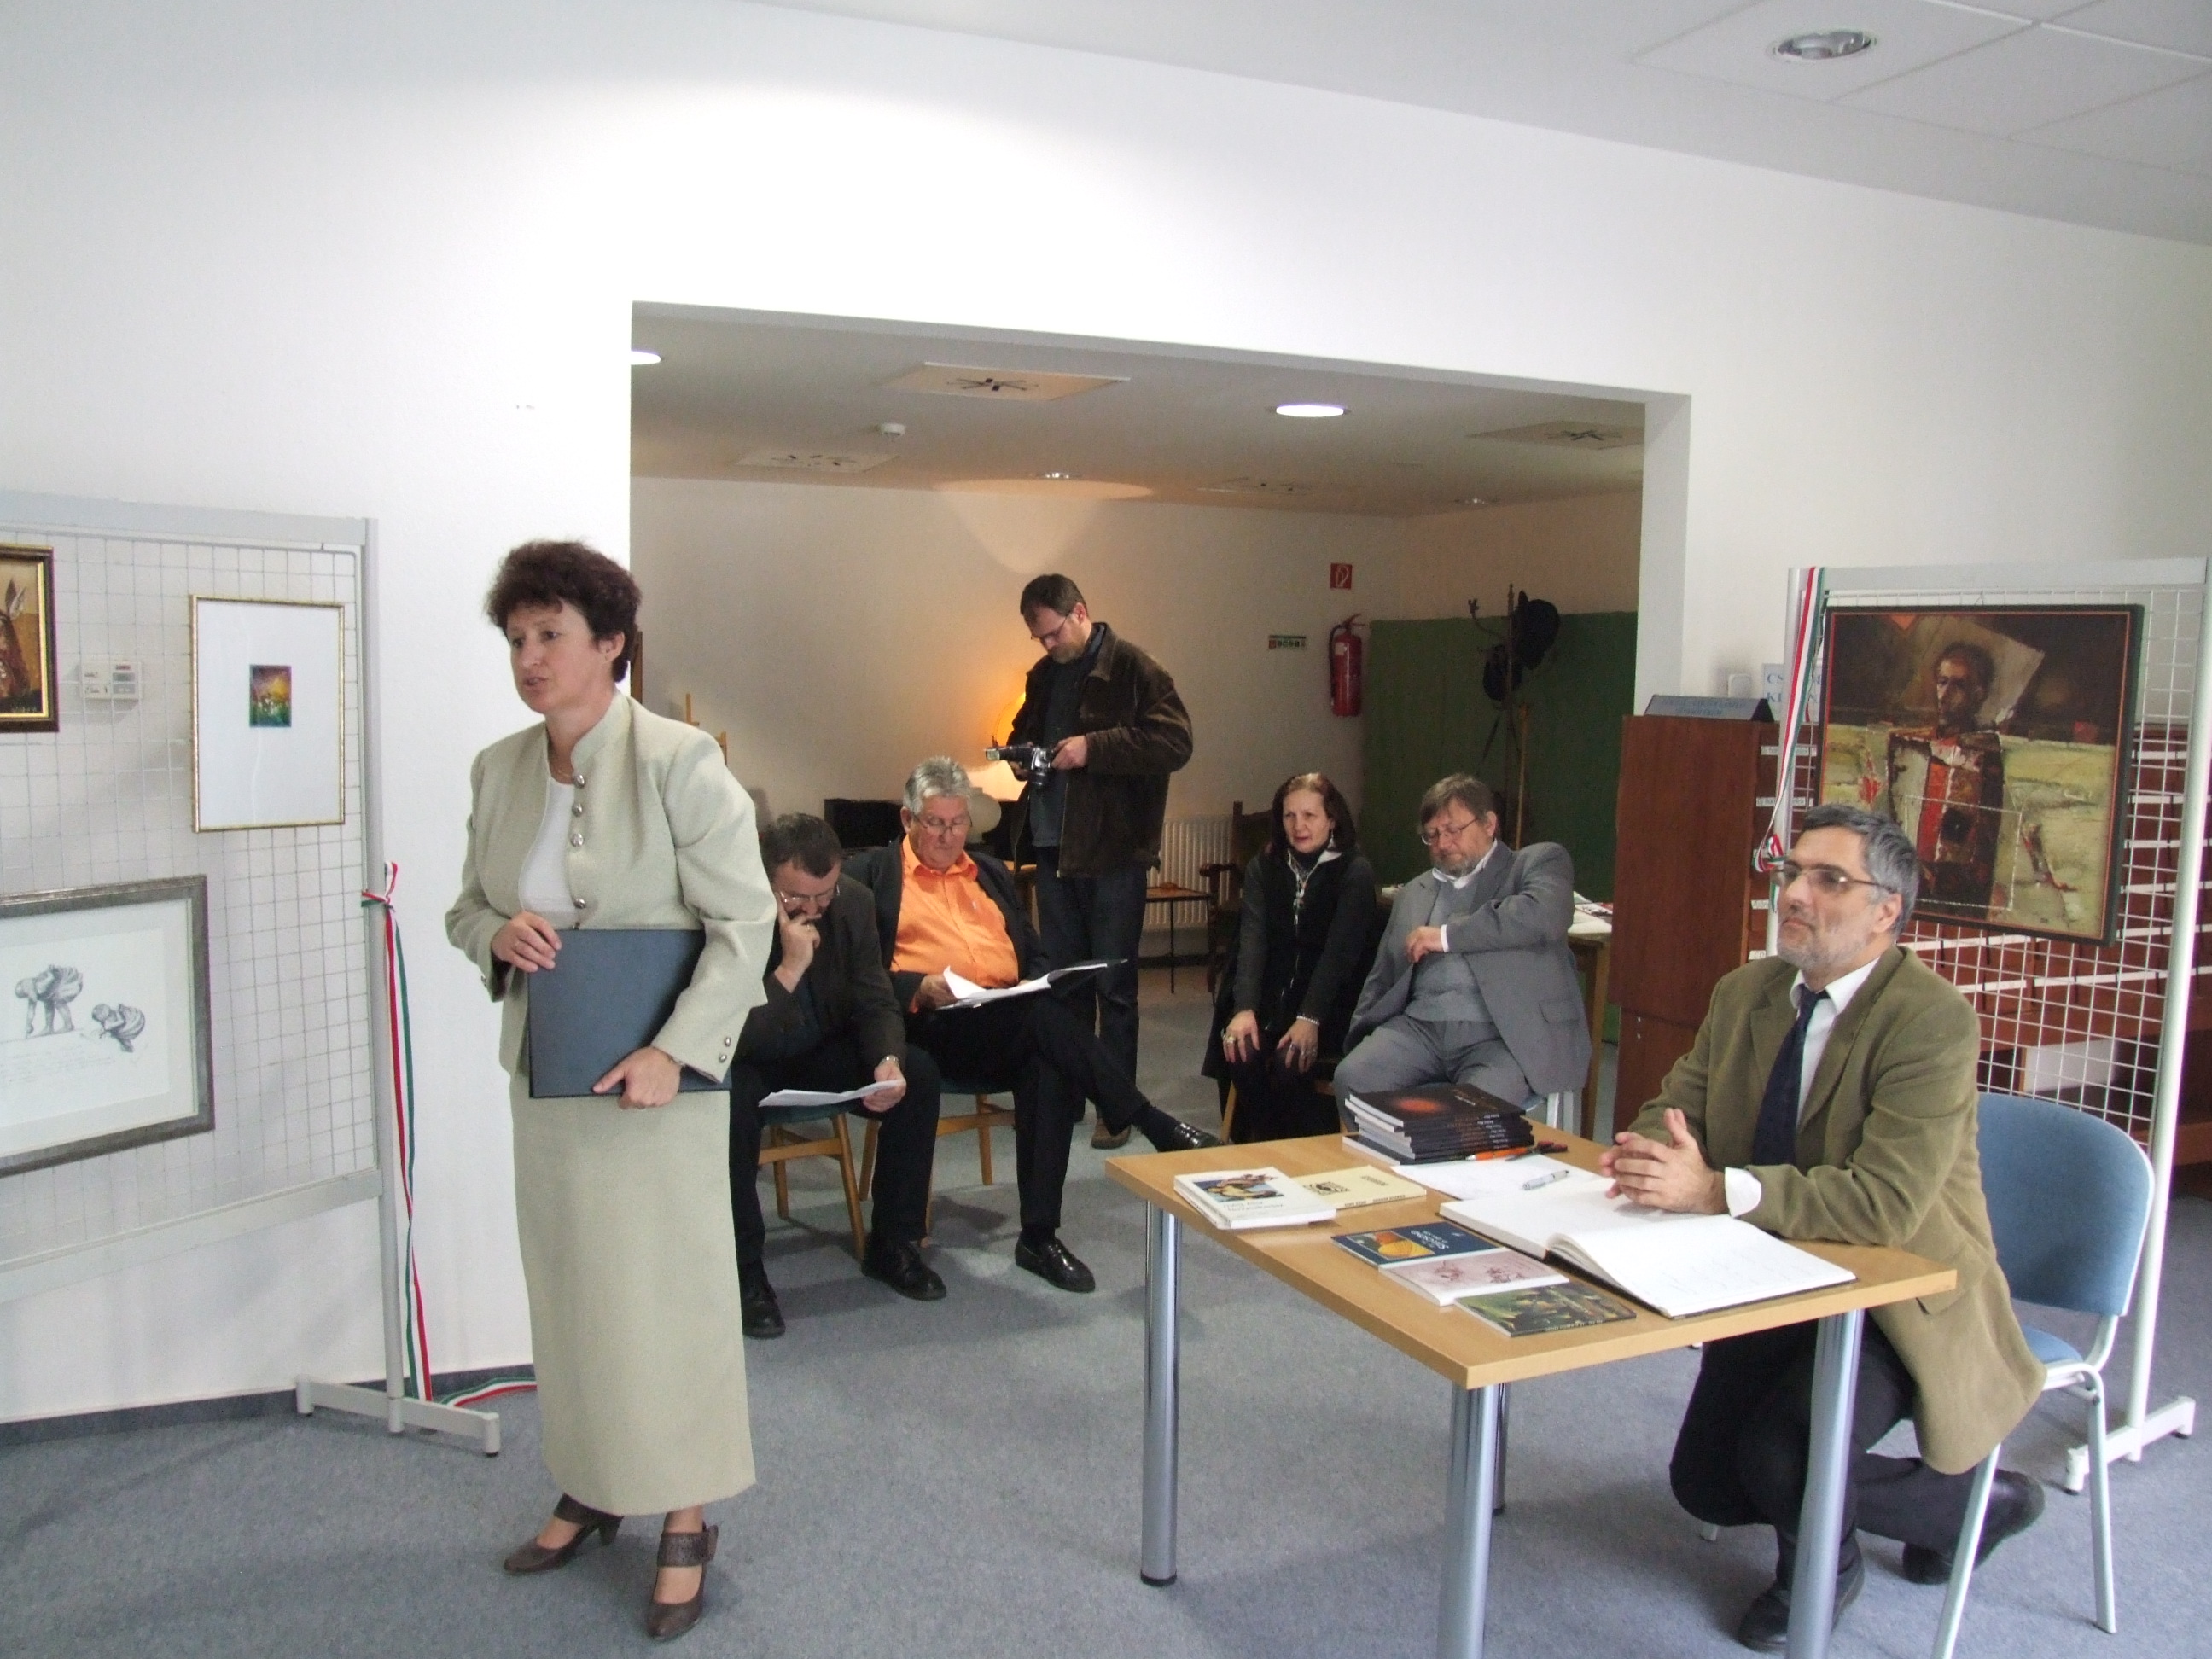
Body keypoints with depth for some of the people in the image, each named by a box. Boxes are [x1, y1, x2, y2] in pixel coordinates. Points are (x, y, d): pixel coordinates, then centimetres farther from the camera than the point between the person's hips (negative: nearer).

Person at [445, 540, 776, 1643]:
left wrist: (674, 1051, -21)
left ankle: (685, 1520, 19)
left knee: (666, 1290, 3)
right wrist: (496, 935, -7)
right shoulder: (498, 770, 6)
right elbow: (468, 904, 17)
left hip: (654, 1078, -6)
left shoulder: (679, 763, -13)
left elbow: (743, 923, -13)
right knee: (566, 1286, 16)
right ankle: (589, 1488, 35)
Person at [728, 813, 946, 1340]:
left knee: (919, 1075, -18)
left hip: (823, 1054, 5)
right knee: (730, 1098, -38)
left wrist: (889, 1060, -24)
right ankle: (745, 1271, -19)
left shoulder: (855, 903, -10)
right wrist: (790, 967, -38)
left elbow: (875, 1003, -3)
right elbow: (731, 1038, -29)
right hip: (749, 1063, -4)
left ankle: (894, 1245, -1)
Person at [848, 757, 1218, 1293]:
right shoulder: (872, 873, 10)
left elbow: (1033, 955, 26)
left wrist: (1038, 986, 3)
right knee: (1048, 1018, -32)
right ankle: (1153, 1125, -24)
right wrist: (920, 988, -17)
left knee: (1051, 1063, -31)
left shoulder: (991, 872, 26)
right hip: (932, 1027, -4)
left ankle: (1039, 1236, -26)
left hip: (1012, 1034, 5)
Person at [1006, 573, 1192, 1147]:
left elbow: (1176, 743, -17)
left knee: (1113, 985, 1)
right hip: (1053, 847, 6)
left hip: (1114, 852, -6)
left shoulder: (1133, 669, -9)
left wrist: (1094, 747, -21)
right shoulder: (1043, 675, 11)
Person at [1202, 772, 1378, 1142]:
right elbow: (1252, 940, -7)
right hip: (1271, 996, 3)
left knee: (1289, 1061, -28)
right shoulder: (1263, 869, 8)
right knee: (1242, 1053, -25)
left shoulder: (1356, 873, -4)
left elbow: (1340, 951, -15)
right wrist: (1244, 1009, -23)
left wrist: (1309, 1018, -28)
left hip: (1329, 1003, -3)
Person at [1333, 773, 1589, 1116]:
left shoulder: (1540, 862, 9)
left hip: (1505, 1035, -5)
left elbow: (1544, 917, -13)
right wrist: (1360, 1041, 9)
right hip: (1421, 1029, 5)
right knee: (1352, 1077, -22)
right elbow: (1382, 979, 26)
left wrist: (1446, 936, -8)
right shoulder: (1412, 893, 25)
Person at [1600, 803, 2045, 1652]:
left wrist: (1714, 1190, -39)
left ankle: (1818, 1565, 12)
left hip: (1898, 1298, -7)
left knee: (1776, 1460, -25)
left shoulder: (1933, 1018, -22)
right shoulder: (1746, 992, 1)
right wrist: (1646, 1152, -23)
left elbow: (1886, 1203, -30)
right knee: (1704, 1483, 6)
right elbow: (1677, 1103, 3)